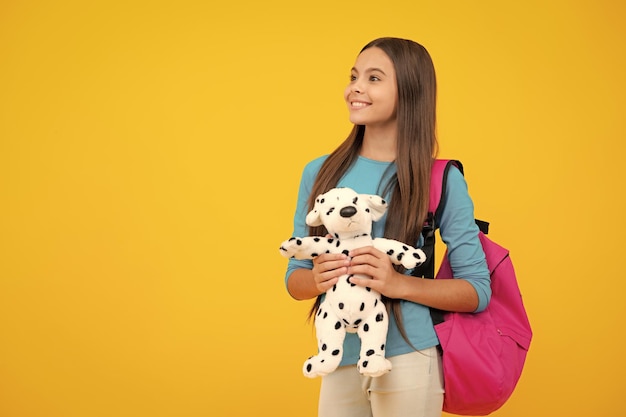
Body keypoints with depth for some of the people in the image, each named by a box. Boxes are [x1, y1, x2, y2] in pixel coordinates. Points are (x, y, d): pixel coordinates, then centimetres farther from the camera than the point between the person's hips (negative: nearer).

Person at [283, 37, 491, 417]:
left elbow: (478, 291, -5)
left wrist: (399, 284, -19)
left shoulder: (442, 181, -6)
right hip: (339, 362, 3)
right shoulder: (320, 173, 4)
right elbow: (294, 278, 9)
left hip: (407, 361, -3)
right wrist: (317, 278, -14)